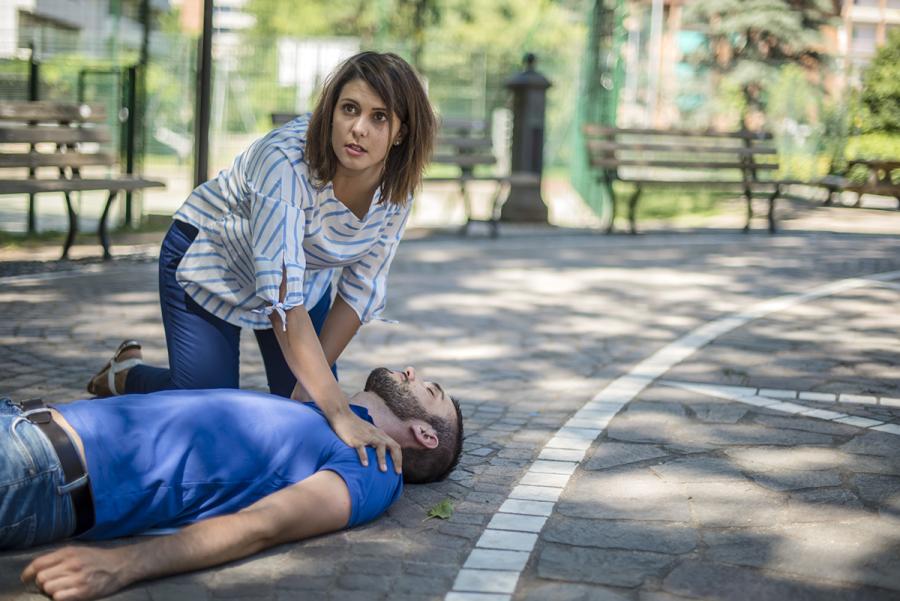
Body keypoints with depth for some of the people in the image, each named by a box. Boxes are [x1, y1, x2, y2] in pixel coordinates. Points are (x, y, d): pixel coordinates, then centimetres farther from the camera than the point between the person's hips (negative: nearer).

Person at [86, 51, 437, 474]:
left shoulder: (398, 184, -21)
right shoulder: (287, 162, -40)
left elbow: (361, 289, -12)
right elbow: (284, 299, -45)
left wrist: (313, 383, -16)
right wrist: (339, 414, -51)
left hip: (306, 271, 5)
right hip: (211, 259, -5)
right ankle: (125, 373, 22)